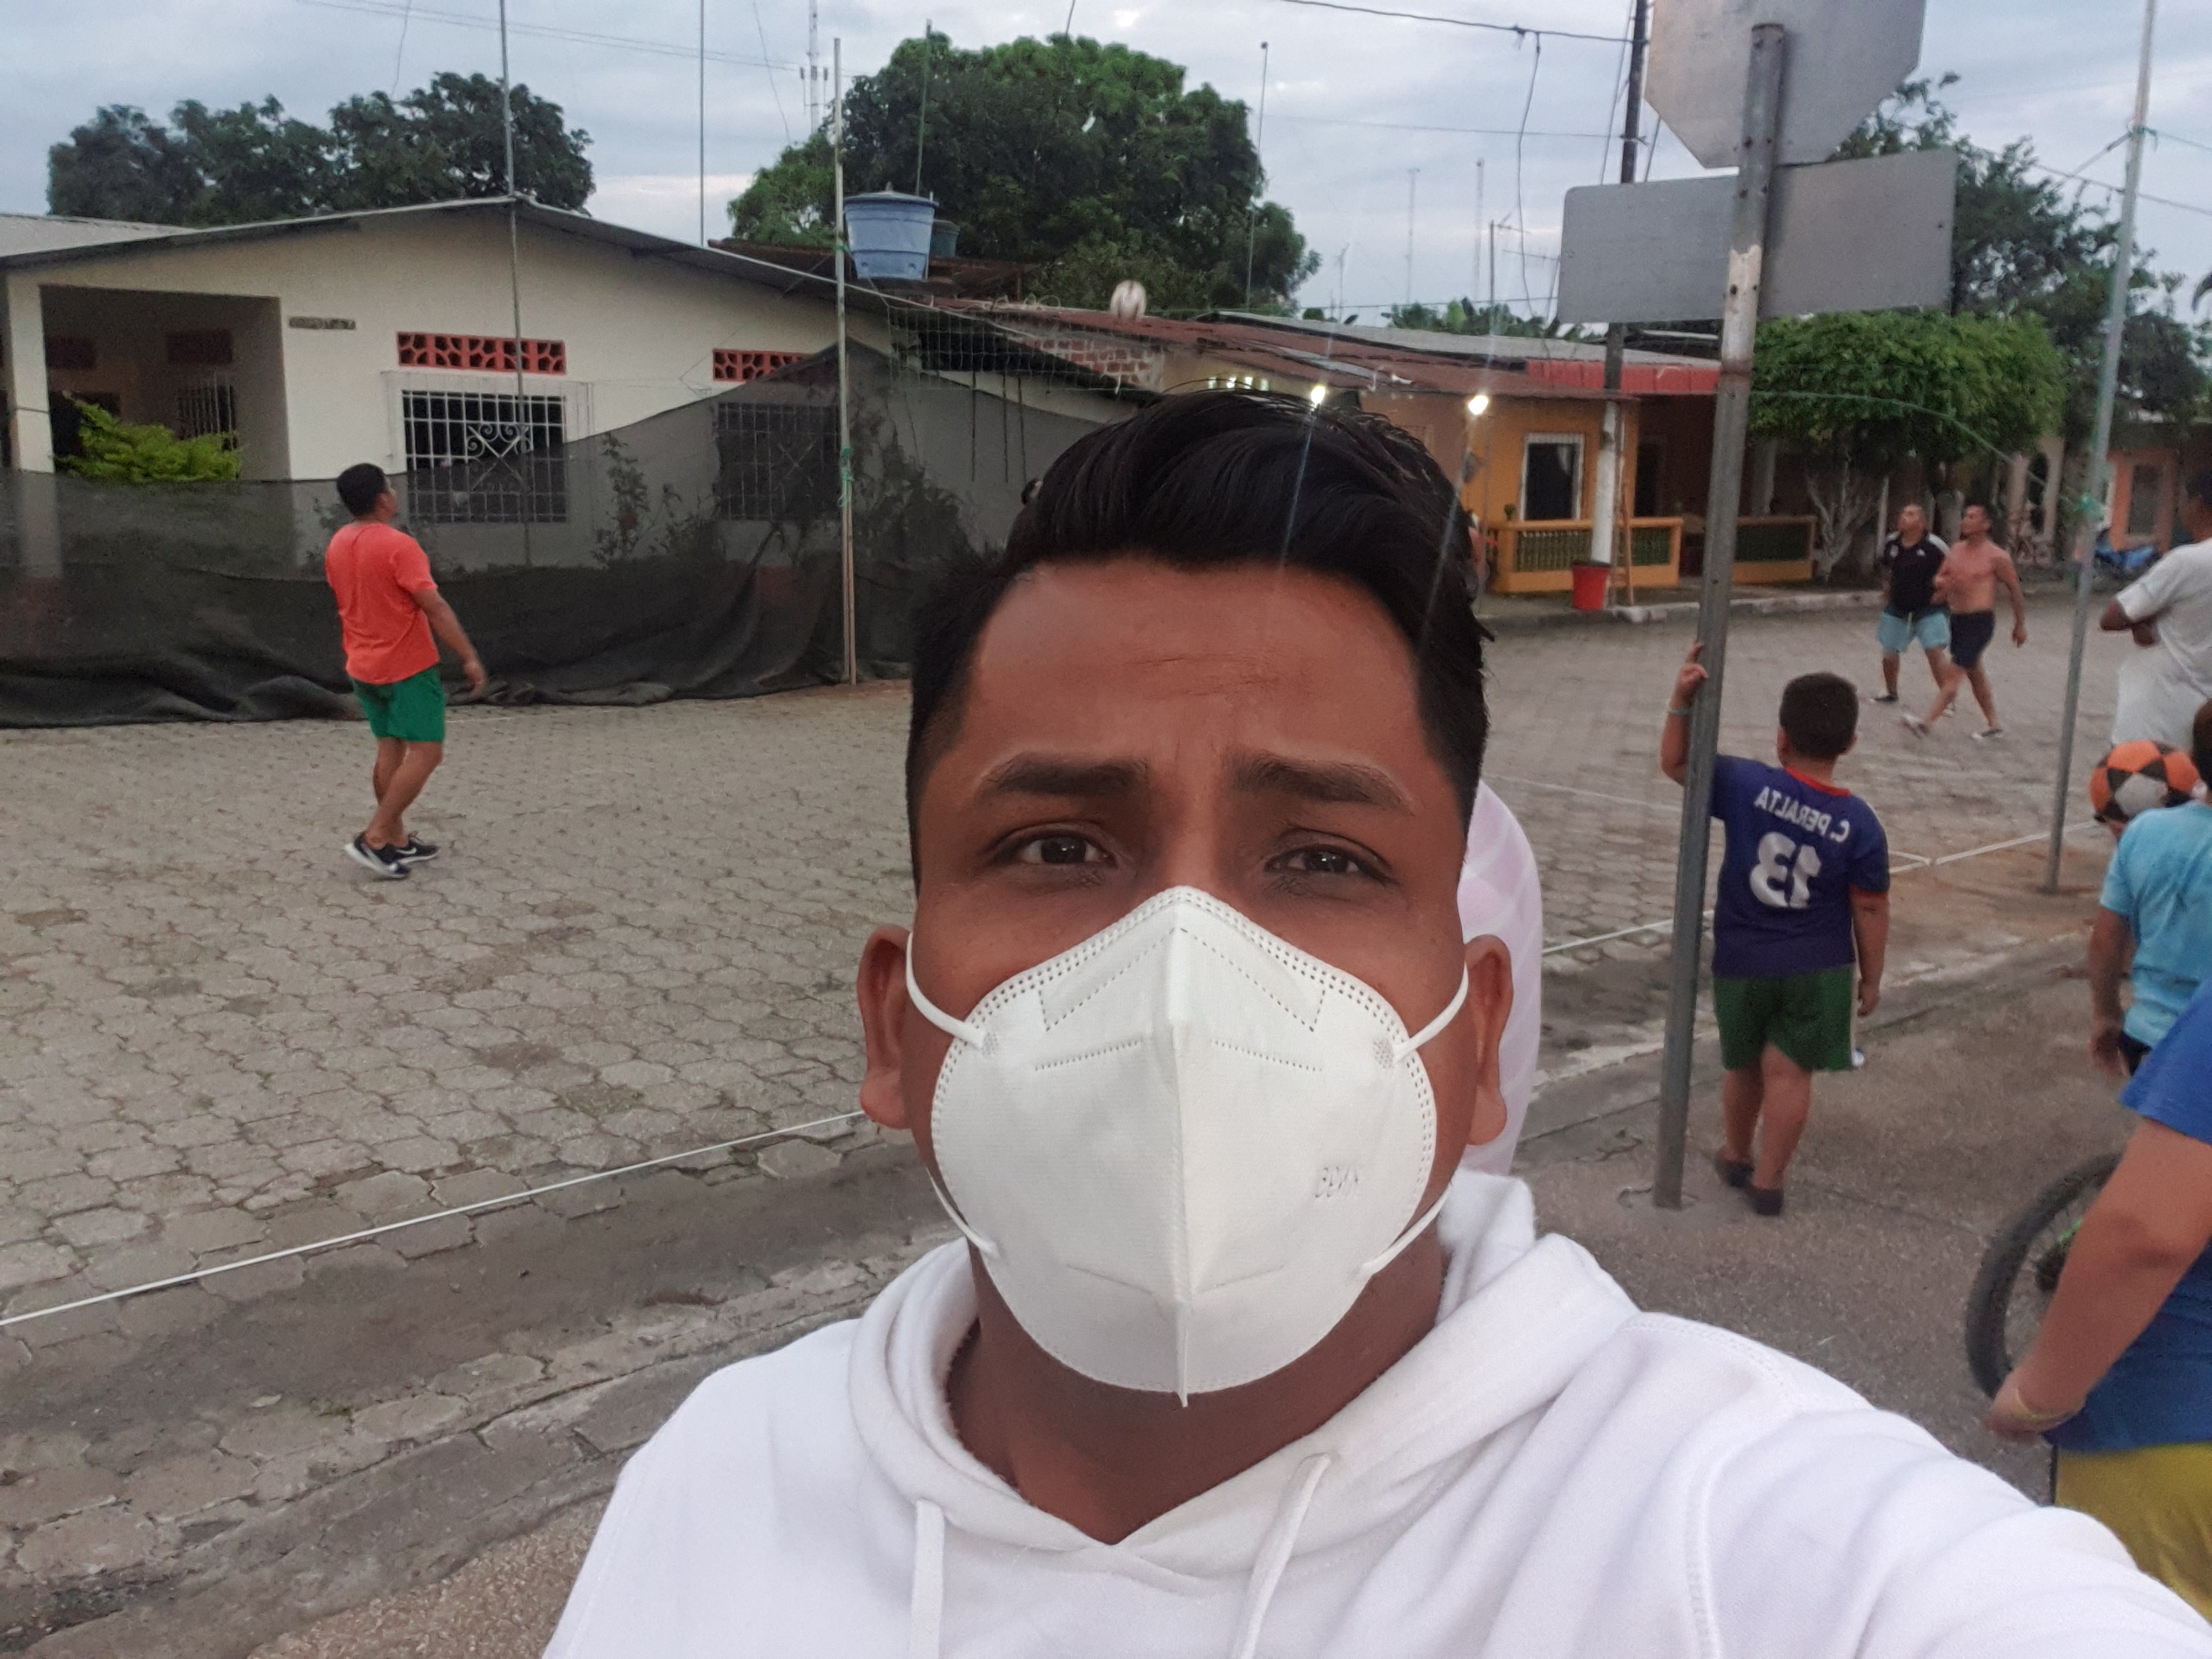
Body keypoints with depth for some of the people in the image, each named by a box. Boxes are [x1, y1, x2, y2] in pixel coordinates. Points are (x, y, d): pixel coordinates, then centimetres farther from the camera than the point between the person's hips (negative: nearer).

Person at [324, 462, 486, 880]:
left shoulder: (336, 545, 6)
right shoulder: (399, 545, -19)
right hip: (408, 667, -8)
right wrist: (469, 657, -17)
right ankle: (374, 838, -10)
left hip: (363, 667, 8)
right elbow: (435, 607, -21)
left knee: (390, 750, 14)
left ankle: (398, 840, 16)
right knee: (426, 752, -5)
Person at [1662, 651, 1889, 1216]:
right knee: (1789, 1072, 7)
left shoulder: (1747, 785, -16)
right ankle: (1767, 1179, 13)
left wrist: (1683, 700, -14)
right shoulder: (1860, 824, -13)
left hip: (1742, 962, 1)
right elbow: (1871, 910, -6)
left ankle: (1734, 1155, 39)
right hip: (1819, 969, -1)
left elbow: (1674, 764, -5)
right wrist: (1871, 978, 4)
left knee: (1744, 1066, 19)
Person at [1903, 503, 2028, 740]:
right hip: (1957, 619, 8)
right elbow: (1939, 578, 18)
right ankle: (1994, 724, 27)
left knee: (1954, 673, -11)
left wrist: (2020, 624, 1)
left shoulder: (1996, 556, -11)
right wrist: (1942, 583, -8)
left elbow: (2014, 589, -3)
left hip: (1980, 621, -8)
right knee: (1974, 672, 16)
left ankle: (1926, 722, -17)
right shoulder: (1957, 550, 8)